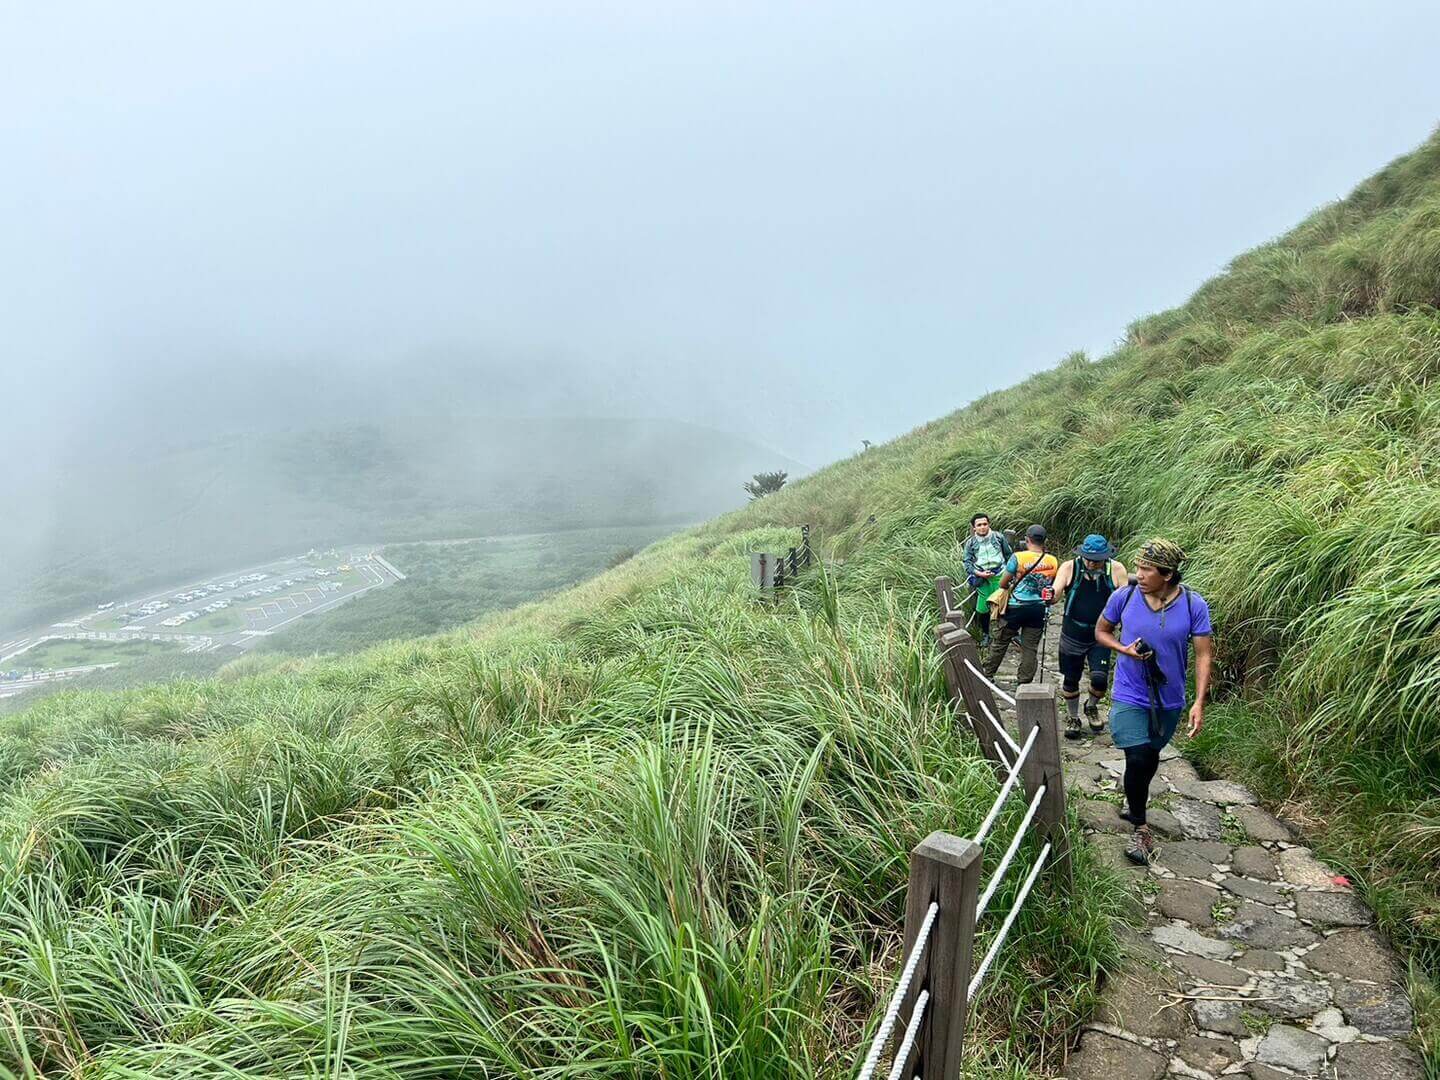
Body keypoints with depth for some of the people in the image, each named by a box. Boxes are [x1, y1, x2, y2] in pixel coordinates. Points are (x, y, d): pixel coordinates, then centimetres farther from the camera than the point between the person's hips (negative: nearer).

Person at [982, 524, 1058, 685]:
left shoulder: (1018, 557, -11)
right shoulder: (1053, 561, 0)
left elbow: (1003, 584, -3)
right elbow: (1052, 586, 13)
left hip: (1017, 607, -3)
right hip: (1039, 609, 3)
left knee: (1001, 642, 11)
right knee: (1031, 648, 8)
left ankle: (988, 673, 22)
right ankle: (1024, 682, 12)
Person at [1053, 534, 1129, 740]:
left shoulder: (1116, 570, -7)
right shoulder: (1069, 568, -9)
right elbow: (1056, 593, -18)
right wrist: (1051, 596, -41)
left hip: (1100, 637, 0)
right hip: (1072, 635, 0)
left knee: (1100, 679, -10)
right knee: (1070, 679, 10)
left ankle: (1091, 707, 24)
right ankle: (1072, 718, 34)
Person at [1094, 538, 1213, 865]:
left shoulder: (1194, 605, -14)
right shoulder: (1123, 597, -13)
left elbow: (1204, 654, -9)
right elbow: (1101, 631, 4)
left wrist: (1199, 702, -16)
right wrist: (1123, 648, -17)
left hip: (1168, 700, 2)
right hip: (1130, 697, -2)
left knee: (1150, 758, 21)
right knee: (1137, 759, -10)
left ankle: (1133, 803, 49)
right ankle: (1140, 828, 10)